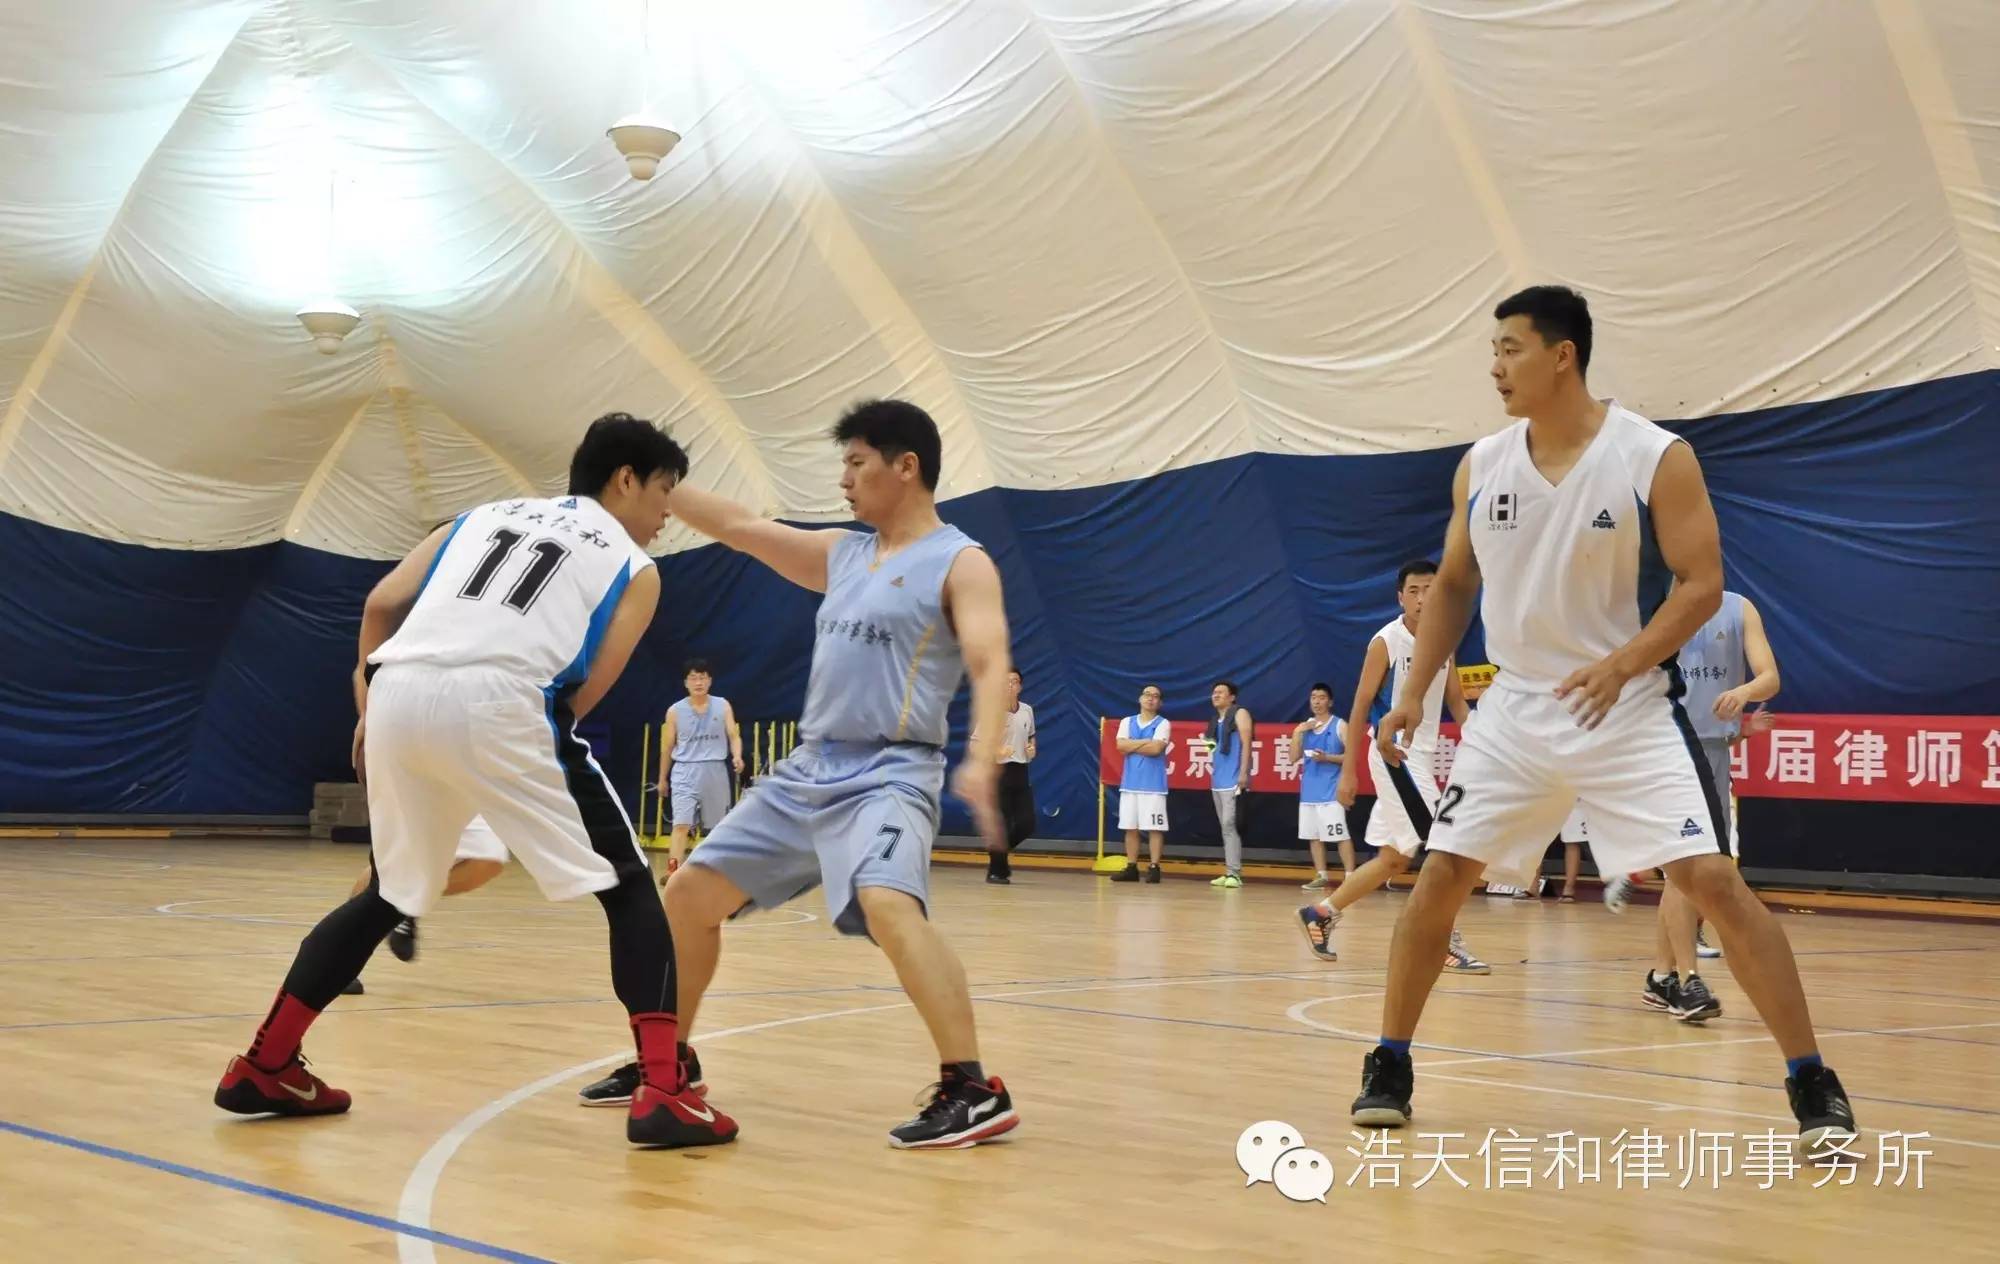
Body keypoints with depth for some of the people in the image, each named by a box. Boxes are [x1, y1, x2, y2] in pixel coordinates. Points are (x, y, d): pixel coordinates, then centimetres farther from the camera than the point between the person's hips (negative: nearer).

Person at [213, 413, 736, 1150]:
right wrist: (524, 753, 19)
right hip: (496, 700, -5)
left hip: (400, 693, 5)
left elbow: (381, 605, 20)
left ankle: (262, 1067, 30)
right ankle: (663, 1093, -5)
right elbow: (586, 688, 7)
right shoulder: (635, 567, 20)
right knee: (627, 887, 8)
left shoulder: (487, 515, 31)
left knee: (389, 895, 26)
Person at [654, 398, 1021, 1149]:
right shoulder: (841, 554, 16)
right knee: (688, 895, 10)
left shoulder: (960, 563, -6)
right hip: (808, 770, 8)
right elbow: (739, 528, 22)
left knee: (887, 907, -34)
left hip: (889, 775, -8)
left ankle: (974, 1092, -29)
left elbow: (991, 668, -18)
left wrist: (981, 761, -35)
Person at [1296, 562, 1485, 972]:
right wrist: (1348, 771, -11)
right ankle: (1448, 943, -10)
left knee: (1394, 858, 11)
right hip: (1394, 753, -8)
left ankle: (1321, 914, 22)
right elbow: (1361, 705, -10)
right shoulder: (1386, 642, -11)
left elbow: (1456, 701, 12)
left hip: (1422, 757, 8)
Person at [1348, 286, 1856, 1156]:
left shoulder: (1656, 459, -12)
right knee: (1441, 877, 1)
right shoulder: (1480, 467, 2)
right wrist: (1415, 692, 4)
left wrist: (1619, 666, -27)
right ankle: (1389, 1065, 17)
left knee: (1711, 881, -13)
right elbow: (1454, 585, 13)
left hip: (1631, 707, -4)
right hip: (1517, 707, 4)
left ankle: (1813, 1085, -3)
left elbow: (1702, 585, -13)